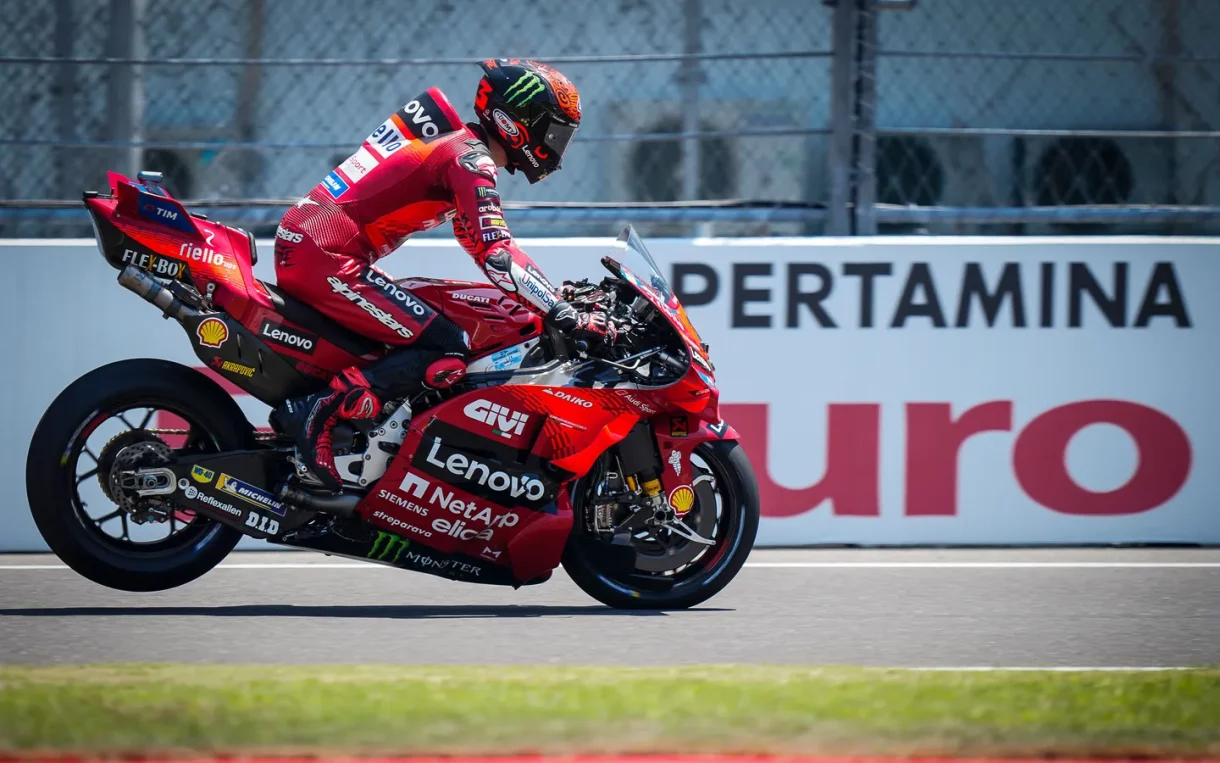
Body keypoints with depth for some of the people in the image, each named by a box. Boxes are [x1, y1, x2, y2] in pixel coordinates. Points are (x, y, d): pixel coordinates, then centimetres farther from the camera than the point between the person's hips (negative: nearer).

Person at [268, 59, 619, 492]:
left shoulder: (457, 141, 21)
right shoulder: (470, 161, -9)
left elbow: (489, 241, 29)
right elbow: (494, 255, -20)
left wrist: (559, 294, 25)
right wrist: (566, 316, -21)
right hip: (326, 258, -10)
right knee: (446, 353, -14)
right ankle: (320, 415, -20)